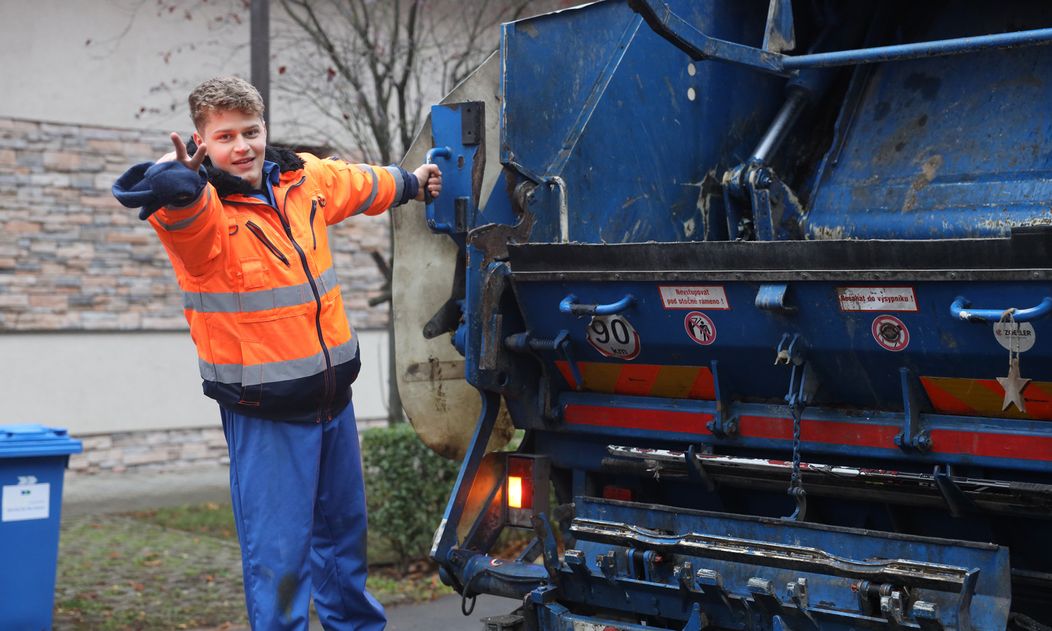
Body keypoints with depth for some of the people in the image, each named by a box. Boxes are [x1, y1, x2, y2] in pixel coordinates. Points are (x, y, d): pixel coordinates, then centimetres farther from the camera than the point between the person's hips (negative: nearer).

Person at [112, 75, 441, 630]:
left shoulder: (304, 180, 3)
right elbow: (168, 194, -40)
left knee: (344, 530, 23)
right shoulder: (195, 209, -15)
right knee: (279, 553, -4)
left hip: (333, 396, 7)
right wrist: (172, 178, -60)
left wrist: (410, 181, 40)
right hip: (263, 414, -6)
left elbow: (361, 184, 25)